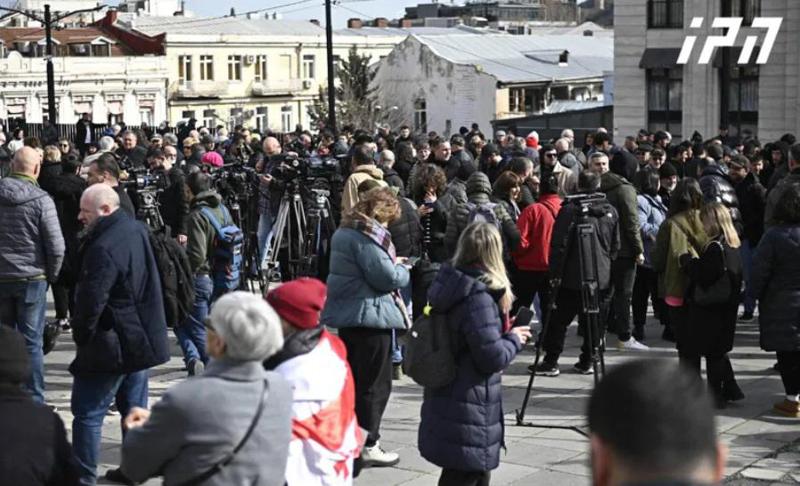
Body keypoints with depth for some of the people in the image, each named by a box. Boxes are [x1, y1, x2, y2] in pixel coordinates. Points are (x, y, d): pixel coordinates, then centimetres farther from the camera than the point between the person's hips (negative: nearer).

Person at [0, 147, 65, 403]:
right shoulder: (41, 199, -12)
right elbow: (56, 246, -13)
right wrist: (52, 275, 3)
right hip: (31, 278, -4)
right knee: (31, 342, 2)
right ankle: (34, 401, 5)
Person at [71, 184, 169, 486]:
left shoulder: (104, 248, -24)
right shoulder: (137, 230, 6)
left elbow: (91, 300, -25)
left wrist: (81, 335, -10)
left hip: (111, 344, -9)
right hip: (142, 339, 9)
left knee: (87, 412, -1)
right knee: (134, 407, 17)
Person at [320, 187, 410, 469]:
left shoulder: (345, 231, 14)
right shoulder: (369, 235, -17)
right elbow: (387, 277, -20)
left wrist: (393, 266, 13)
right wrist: (402, 269, 0)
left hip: (346, 314, 10)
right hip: (370, 316, -10)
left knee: (354, 380, 18)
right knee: (375, 383, 0)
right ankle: (367, 445, 4)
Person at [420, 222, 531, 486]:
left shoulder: (450, 285, 2)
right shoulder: (478, 296, -23)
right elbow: (493, 357, -23)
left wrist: (503, 331, 11)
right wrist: (514, 339, -5)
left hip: (446, 398, 9)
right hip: (468, 407, -9)